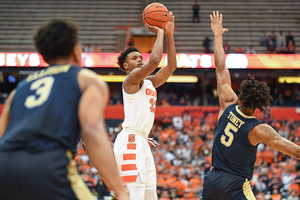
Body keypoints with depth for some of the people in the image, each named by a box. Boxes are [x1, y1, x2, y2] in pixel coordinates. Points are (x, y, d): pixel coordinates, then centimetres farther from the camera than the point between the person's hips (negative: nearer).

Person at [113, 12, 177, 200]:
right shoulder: (131, 79, -5)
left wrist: (169, 34, 11)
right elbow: (155, 60, -19)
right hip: (130, 141, -10)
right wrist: (159, 32, -6)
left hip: (142, 142, 10)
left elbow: (171, 66, 16)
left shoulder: (149, 82, 20)